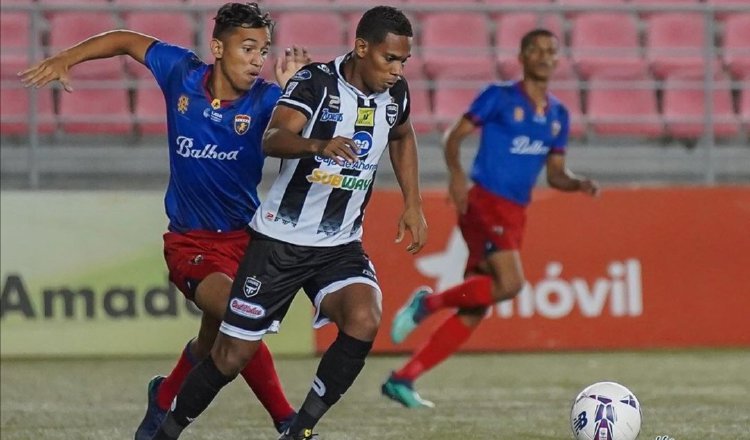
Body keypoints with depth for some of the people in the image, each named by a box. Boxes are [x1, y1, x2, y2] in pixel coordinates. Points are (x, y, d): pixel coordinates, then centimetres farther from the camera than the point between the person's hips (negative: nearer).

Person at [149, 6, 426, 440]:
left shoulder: (395, 93, 1)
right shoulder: (315, 82, -16)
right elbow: (273, 139, -32)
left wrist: (413, 204, 17)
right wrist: (318, 145, -52)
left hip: (340, 246, 4)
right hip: (280, 241, -4)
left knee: (364, 320, -26)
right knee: (232, 355, 1)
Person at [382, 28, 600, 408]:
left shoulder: (557, 115, 15)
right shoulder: (500, 97, -3)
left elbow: (555, 174, 20)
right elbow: (455, 134, -4)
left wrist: (579, 184, -1)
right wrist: (456, 173, -22)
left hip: (514, 216, 7)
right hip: (484, 203, -7)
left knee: (473, 314, 3)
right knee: (509, 282, -28)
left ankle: (402, 379, 9)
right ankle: (429, 302, -6)